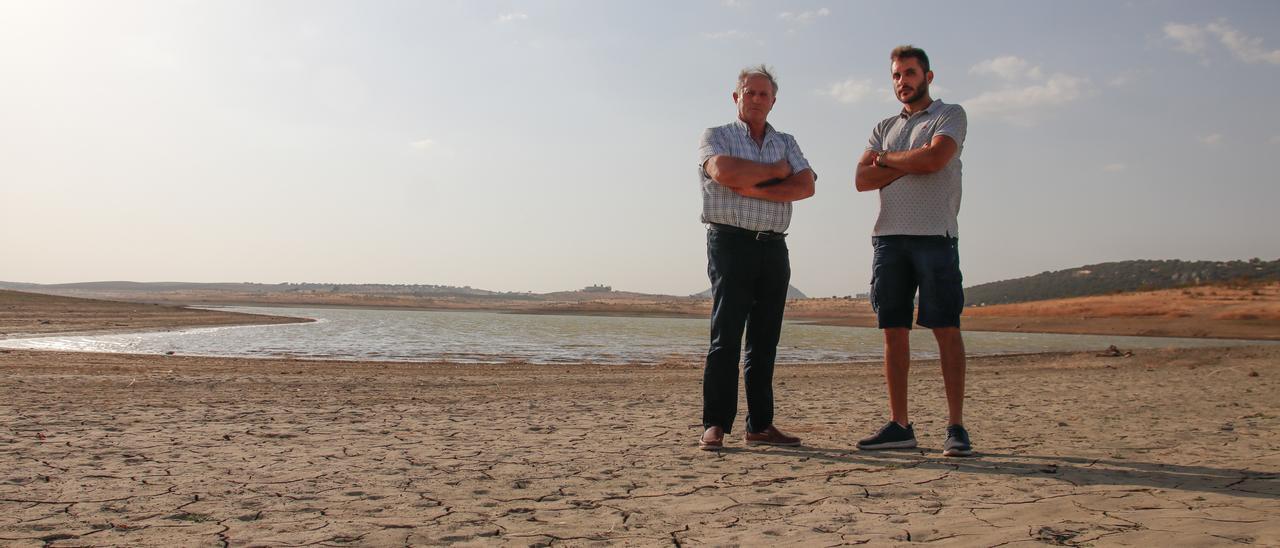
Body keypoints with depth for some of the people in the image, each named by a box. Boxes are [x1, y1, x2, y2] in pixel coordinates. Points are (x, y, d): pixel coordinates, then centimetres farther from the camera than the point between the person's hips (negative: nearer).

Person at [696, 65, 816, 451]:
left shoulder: (786, 143, 18)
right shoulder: (717, 137, 7)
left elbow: (805, 185, 0)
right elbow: (725, 172, -16)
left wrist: (755, 190, -11)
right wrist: (774, 171, -3)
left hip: (773, 247, 5)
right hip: (731, 243, -5)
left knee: (764, 340, 6)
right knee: (726, 336, -9)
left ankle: (760, 425, 11)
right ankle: (714, 426, -7)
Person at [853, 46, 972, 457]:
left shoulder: (950, 115, 8)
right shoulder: (884, 128, 22)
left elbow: (935, 158, -13)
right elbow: (863, 179, 6)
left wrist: (887, 159, 2)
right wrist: (911, 165, -5)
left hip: (935, 235, -5)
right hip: (889, 237, 5)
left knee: (946, 330, -6)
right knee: (894, 331, 3)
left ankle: (956, 427, -2)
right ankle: (899, 425, 9)